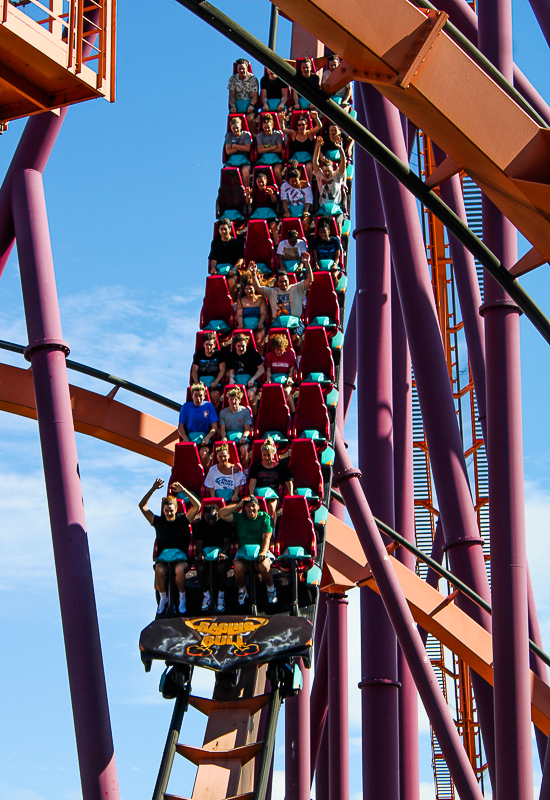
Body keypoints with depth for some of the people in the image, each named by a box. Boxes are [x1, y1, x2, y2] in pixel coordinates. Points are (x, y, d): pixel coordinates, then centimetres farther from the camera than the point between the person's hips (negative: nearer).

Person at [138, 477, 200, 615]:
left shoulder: (183, 520, 8)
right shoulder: (158, 521, 12)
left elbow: (197, 506, -2)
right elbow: (142, 506, 8)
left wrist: (183, 490, -9)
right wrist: (153, 489, -1)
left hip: (180, 554, -1)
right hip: (163, 554, 1)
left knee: (179, 570, -35)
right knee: (159, 571, -32)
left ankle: (182, 598, -11)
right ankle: (163, 597, -5)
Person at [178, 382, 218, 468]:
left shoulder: (208, 406, 7)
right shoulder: (186, 406, 10)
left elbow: (214, 427, 3)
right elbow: (180, 426, 9)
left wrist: (207, 438, -15)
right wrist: (185, 438, -11)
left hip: (204, 439, -1)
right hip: (189, 438, 1)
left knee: (203, 452, -34)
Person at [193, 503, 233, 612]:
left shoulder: (224, 523, 2)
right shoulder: (200, 524, 8)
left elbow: (227, 541, -2)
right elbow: (199, 542, 5)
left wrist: (223, 553, -23)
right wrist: (200, 553, -17)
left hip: (221, 549, -2)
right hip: (205, 550, 2)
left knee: (222, 567, -35)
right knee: (200, 567, -31)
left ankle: (221, 596, -17)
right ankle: (206, 595, -10)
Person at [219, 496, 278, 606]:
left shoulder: (265, 517, 5)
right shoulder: (239, 517, 9)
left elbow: (266, 538, -5)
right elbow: (222, 514, -3)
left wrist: (263, 553, -22)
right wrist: (238, 505, -6)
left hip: (260, 550, -1)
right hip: (243, 550, 1)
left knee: (263, 566, -34)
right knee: (238, 567, -32)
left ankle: (271, 590, -5)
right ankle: (242, 591, -3)